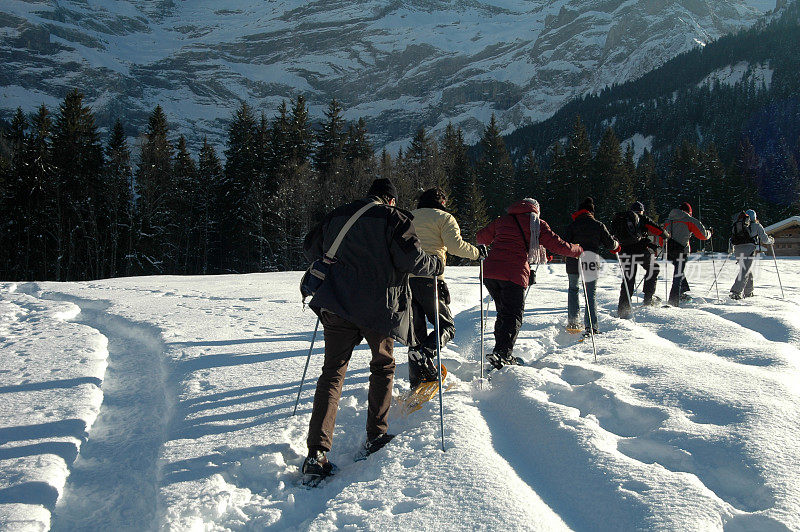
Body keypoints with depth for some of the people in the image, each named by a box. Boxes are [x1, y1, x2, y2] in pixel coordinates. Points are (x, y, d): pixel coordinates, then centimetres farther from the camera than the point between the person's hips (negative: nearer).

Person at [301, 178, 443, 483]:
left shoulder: (337, 216, 14)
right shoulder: (394, 218, -1)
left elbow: (310, 248, 22)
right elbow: (411, 259, -12)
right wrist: (437, 265, 7)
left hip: (337, 305, 3)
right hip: (379, 307, -3)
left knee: (332, 372, 3)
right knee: (383, 366, 19)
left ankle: (316, 453, -6)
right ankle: (375, 436, 18)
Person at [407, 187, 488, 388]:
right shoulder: (443, 217, 6)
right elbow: (455, 245, -8)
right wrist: (477, 252, 5)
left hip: (404, 278, 6)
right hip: (428, 279, -5)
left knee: (416, 329, 11)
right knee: (446, 325, 6)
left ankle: (417, 380, 8)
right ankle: (424, 353, -23)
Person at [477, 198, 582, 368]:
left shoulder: (503, 220, 22)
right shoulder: (537, 224, 11)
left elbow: (481, 237, 30)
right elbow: (558, 246, 8)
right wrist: (578, 250, 26)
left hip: (490, 271, 5)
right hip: (514, 274, -5)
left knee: (503, 313, 19)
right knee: (513, 316, -2)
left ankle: (502, 353, 19)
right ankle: (501, 353, -18)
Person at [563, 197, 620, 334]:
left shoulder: (572, 226, -2)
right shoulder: (599, 225, 3)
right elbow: (610, 244, 6)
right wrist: (616, 246, 27)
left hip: (574, 265, 0)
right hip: (592, 264, 1)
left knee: (573, 289, 21)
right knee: (591, 295, 7)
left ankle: (572, 322, 16)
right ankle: (591, 326, -6)